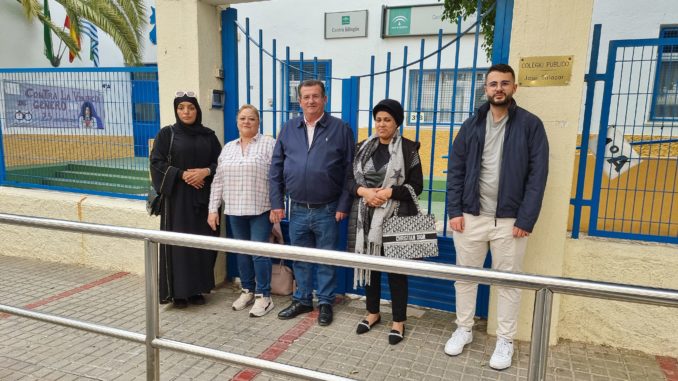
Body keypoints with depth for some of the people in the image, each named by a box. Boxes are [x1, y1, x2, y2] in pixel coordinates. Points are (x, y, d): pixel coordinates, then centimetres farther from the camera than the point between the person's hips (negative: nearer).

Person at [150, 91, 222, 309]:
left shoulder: (208, 135, 8)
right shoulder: (167, 134, 1)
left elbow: (220, 161, 6)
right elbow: (156, 163, -4)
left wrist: (205, 172, -13)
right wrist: (182, 174, -16)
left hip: (203, 197, 3)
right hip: (177, 196, -2)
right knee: (179, 242, -2)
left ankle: (197, 289, 16)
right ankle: (178, 291, 9)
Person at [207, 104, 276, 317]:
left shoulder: (269, 144, -3)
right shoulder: (228, 148, 12)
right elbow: (218, 180, 11)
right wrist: (213, 208, 7)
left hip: (260, 209, -5)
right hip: (234, 210, 5)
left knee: (259, 252, -3)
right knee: (242, 252, 13)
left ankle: (264, 296, 9)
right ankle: (247, 291, 28)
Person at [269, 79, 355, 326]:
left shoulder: (341, 128, -3)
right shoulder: (289, 129, 6)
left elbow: (349, 170, -4)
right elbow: (276, 168, 7)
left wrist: (343, 205, -8)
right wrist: (276, 203, 1)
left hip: (327, 210, -3)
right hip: (297, 210, 3)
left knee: (326, 259, 10)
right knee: (300, 259, 15)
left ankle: (325, 303, 26)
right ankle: (302, 300, 32)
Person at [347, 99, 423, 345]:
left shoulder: (408, 149, -3)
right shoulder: (363, 147, 9)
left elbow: (416, 186, -7)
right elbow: (350, 179, 7)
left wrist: (388, 192, -19)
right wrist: (364, 191, -13)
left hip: (395, 218, -4)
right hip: (366, 218, 4)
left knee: (396, 269, 5)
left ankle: (398, 321, 21)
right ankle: (373, 313, 33)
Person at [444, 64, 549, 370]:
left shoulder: (530, 125, -2)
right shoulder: (472, 125, 6)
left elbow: (537, 176, -6)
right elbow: (455, 170, 4)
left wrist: (525, 220, -12)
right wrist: (455, 211, -4)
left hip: (510, 220, -2)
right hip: (470, 217, 3)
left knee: (508, 282, 10)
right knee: (465, 277, 12)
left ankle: (505, 341, 26)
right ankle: (463, 330, 31)